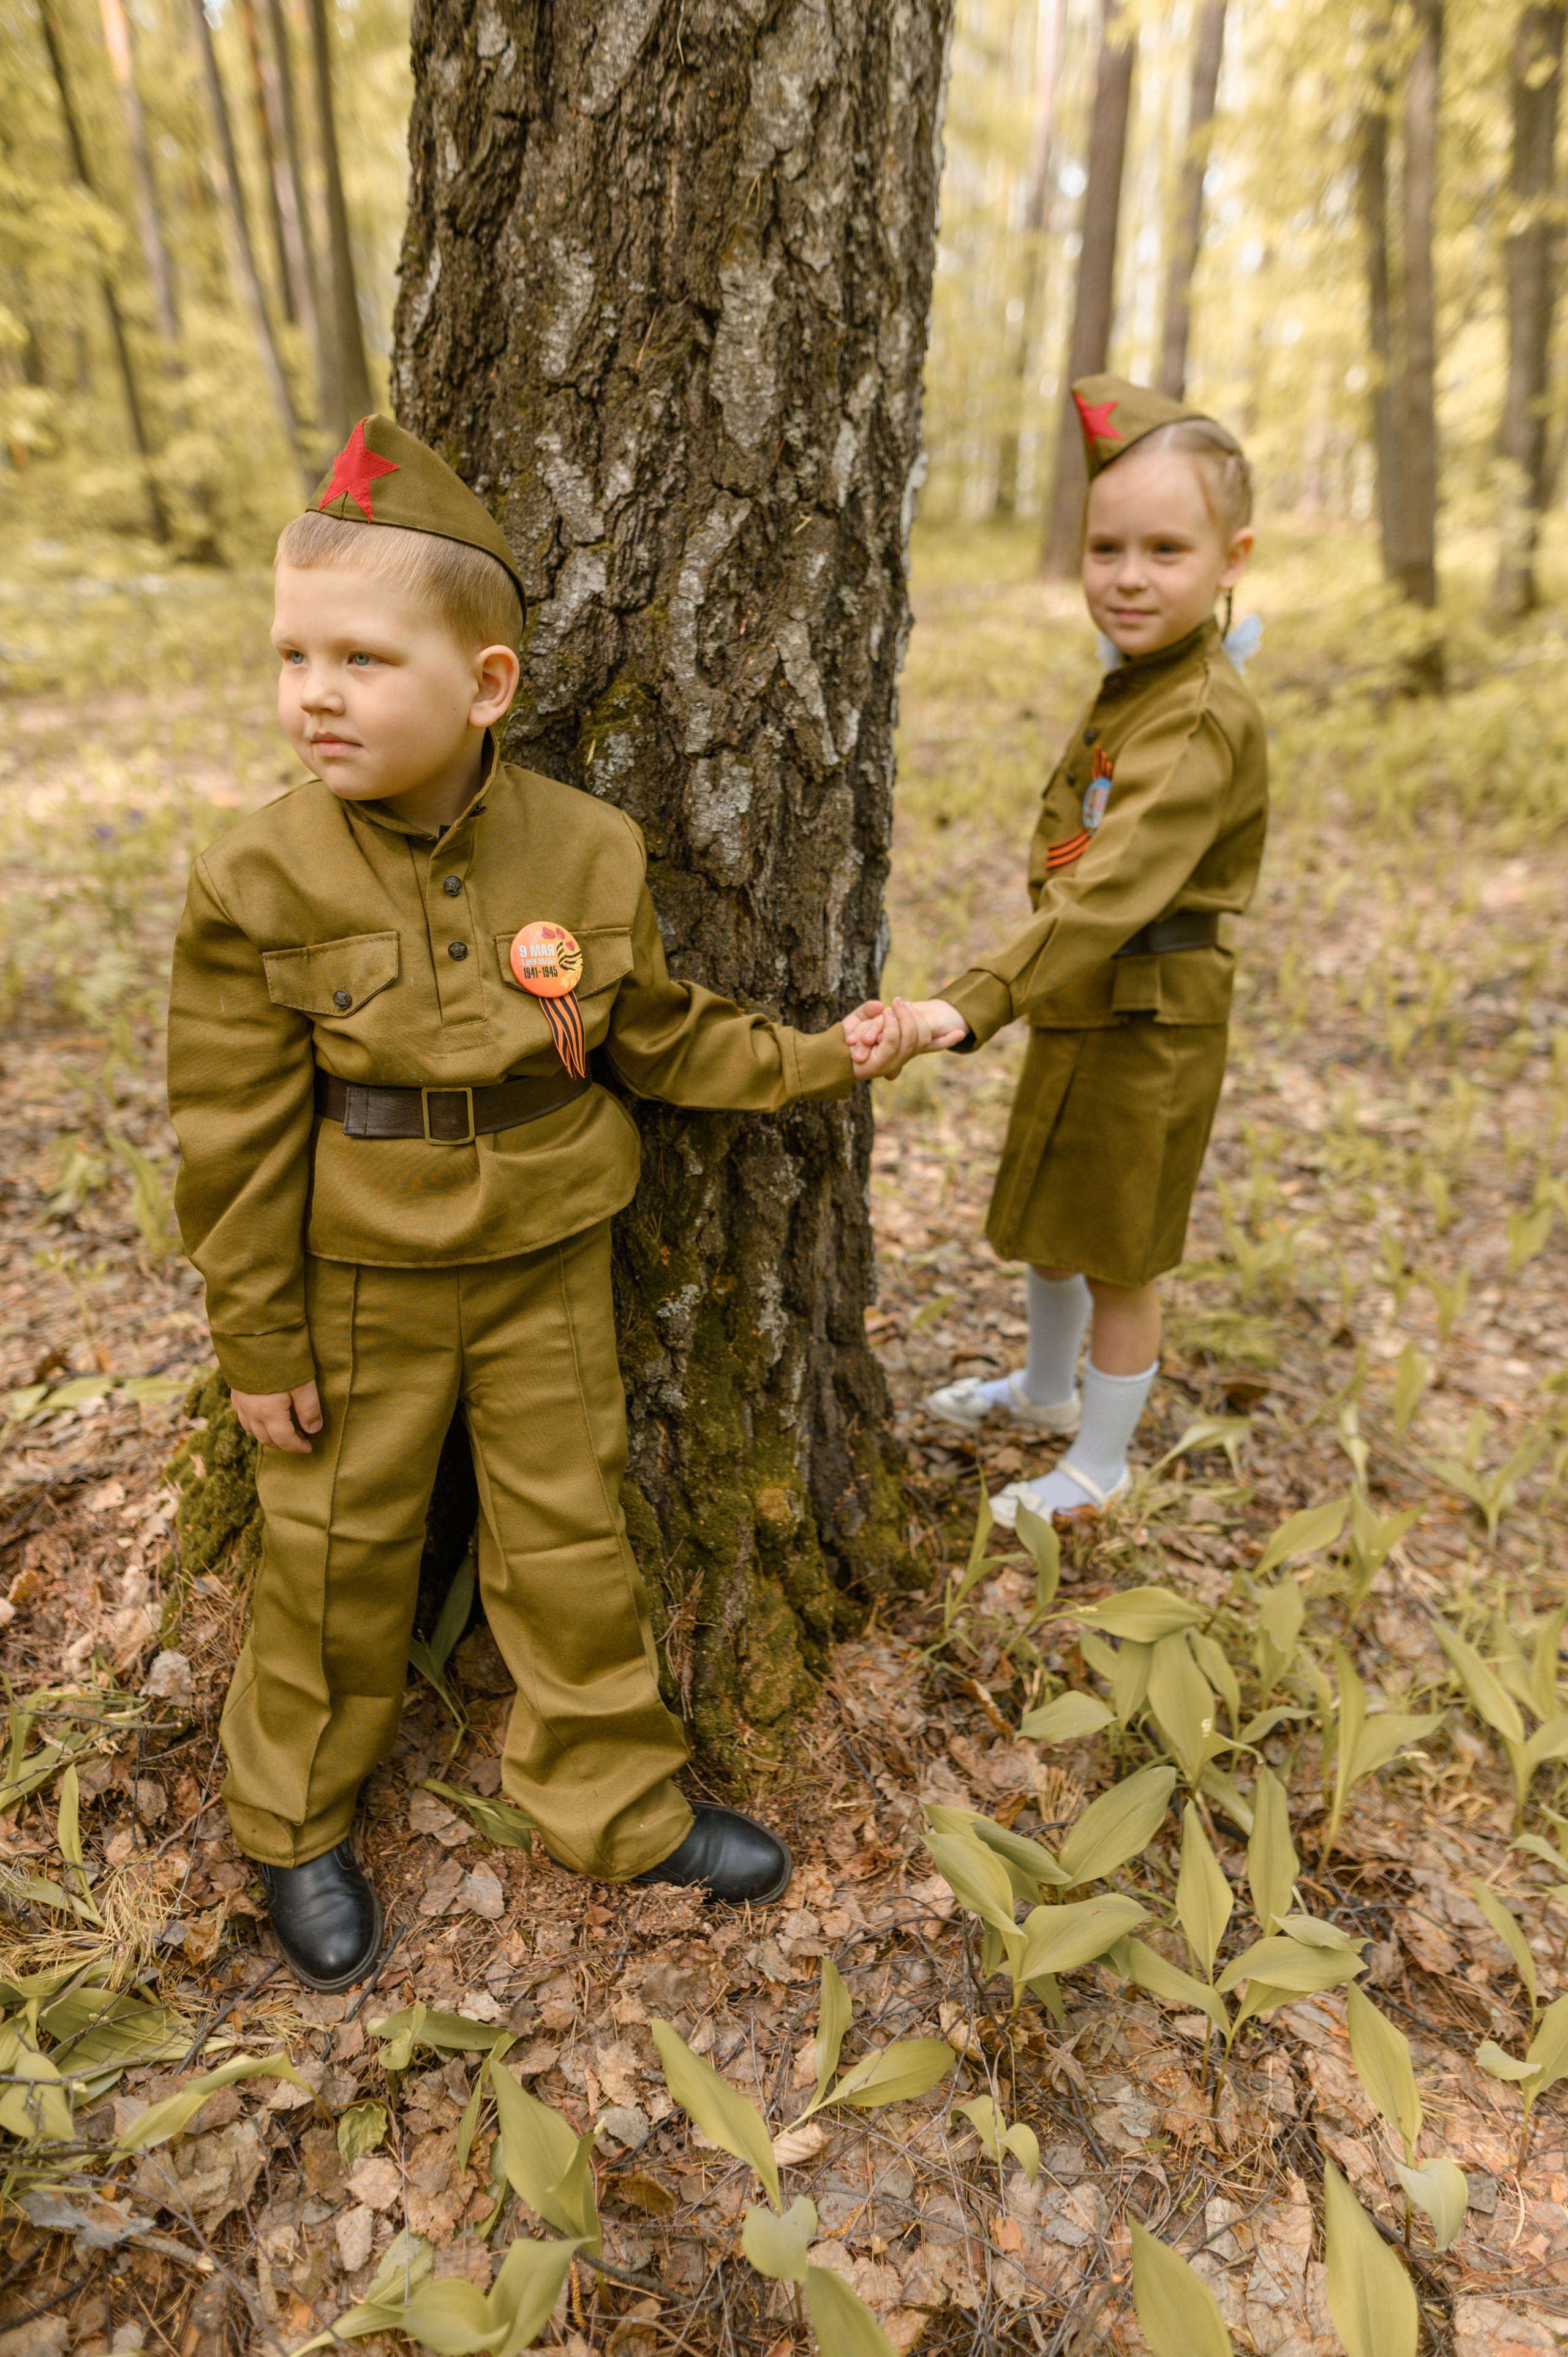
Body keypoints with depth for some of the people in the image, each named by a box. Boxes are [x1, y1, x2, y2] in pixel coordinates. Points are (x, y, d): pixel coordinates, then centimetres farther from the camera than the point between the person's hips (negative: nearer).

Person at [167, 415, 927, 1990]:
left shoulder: (588, 851, -8)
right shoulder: (260, 881, -13)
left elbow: (661, 1037, 4)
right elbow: (235, 1134, -9)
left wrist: (818, 1061, -1)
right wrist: (259, 1341, -6)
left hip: (546, 1268, 2)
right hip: (357, 1286, -1)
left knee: (572, 1543, 14)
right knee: (335, 1558, 15)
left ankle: (621, 1807, 35)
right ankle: (297, 1828, 41)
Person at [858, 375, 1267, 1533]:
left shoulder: (1203, 720, -25)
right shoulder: (1139, 677, 1)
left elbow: (1106, 898, -36)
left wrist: (970, 1006, -45)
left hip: (1149, 1026, -9)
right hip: (1082, 1007, 9)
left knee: (1118, 1257, 8)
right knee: (1047, 1220, 24)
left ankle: (1100, 1465, 31)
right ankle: (1045, 1389, 50)